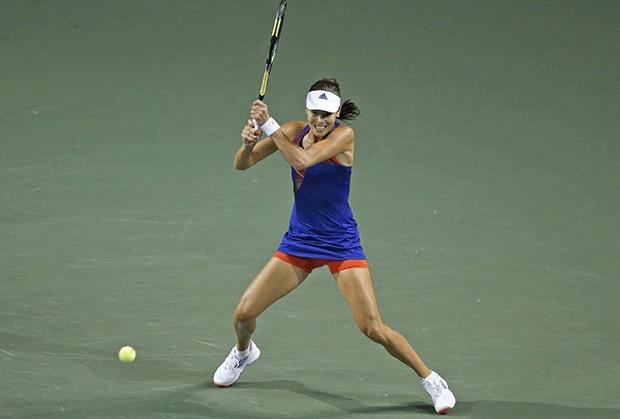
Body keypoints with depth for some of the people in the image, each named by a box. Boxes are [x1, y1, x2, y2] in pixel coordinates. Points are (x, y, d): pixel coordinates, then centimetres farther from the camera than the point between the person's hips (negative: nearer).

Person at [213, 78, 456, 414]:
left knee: (373, 327, -13)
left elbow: (302, 160, -31)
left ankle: (430, 380, 6)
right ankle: (243, 352, 38)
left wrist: (268, 124, -29)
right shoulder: (294, 131, -2)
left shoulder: (344, 135, -16)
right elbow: (242, 164, -1)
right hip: (299, 242, 4)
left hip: (341, 245, -4)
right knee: (243, 314, 2)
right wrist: (248, 141, -23)